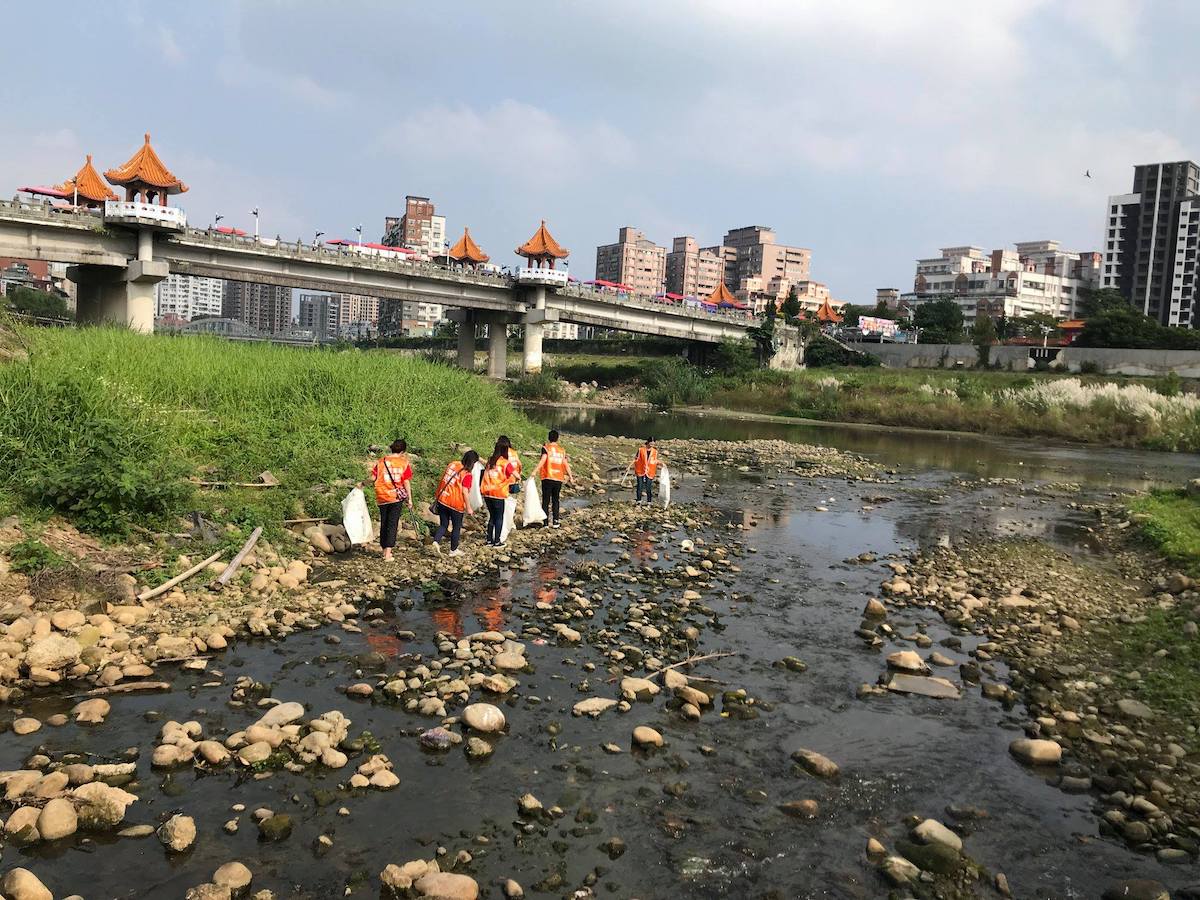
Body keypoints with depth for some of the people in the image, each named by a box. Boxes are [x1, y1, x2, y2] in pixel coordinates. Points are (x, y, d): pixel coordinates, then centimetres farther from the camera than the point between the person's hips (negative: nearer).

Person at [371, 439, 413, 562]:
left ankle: (385, 551, 22)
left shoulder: (381, 461, 1)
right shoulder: (404, 463, -3)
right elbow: (406, 482, -5)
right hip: (397, 496, -2)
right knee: (393, 524, 2)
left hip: (382, 497, 2)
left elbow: (373, 478, -2)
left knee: (383, 523, 14)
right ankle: (388, 554, -4)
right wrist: (410, 499, 1)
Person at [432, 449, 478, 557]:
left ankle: (436, 540, -7)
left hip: (442, 500, 5)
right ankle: (453, 550, 22)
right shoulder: (467, 475, -13)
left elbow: (441, 481, 10)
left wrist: (436, 497, 20)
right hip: (456, 504, -5)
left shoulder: (452, 465, 5)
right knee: (456, 527, 13)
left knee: (443, 524, 16)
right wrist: (468, 507, -9)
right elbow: (464, 492, -17)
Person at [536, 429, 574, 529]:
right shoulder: (562, 450, 9)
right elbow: (566, 464, 7)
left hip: (547, 478, -3)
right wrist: (571, 477, 14)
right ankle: (555, 521, 12)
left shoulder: (546, 448, -3)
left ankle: (545, 522, 0)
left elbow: (543, 460, -18)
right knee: (555, 500, 14)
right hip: (558, 479, 3)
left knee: (546, 501, 3)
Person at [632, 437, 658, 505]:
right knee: (640, 486, -2)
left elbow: (656, 461, 13)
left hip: (650, 472, 1)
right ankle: (638, 500, 8)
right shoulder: (641, 449, -4)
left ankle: (649, 501, 10)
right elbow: (636, 459, 4)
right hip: (640, 471, -1)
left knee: (649, 488, 1)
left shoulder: (655, 451, 2)